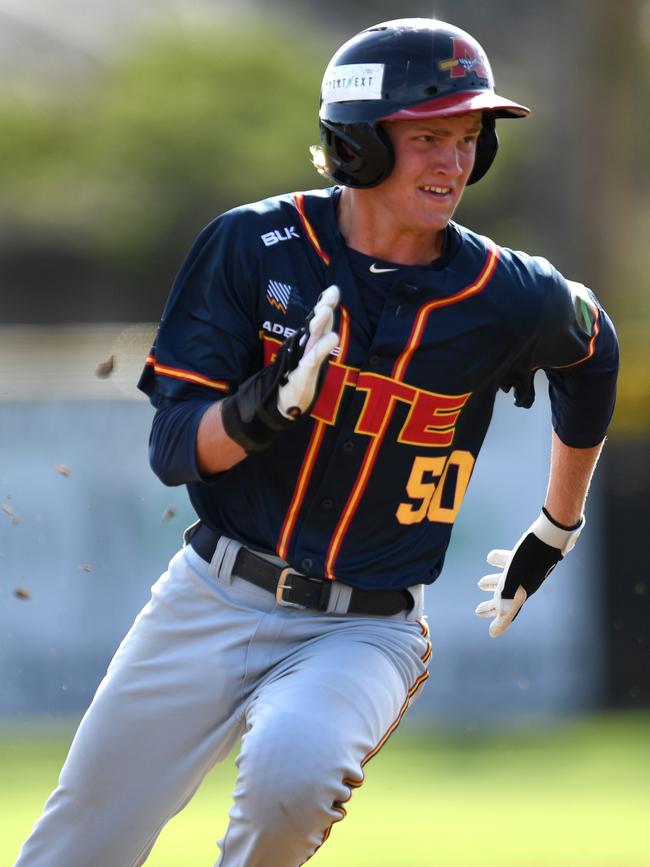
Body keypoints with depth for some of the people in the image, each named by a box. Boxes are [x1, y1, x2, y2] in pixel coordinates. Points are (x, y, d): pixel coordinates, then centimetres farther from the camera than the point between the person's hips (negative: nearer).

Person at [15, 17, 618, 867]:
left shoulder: (508, 300, -9)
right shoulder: (252, 245, -9)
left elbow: (591, 351, 16)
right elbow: (172, 448, -8)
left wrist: (555, 534, 23)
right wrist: (268, 404, -30)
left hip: (367, 630, -1)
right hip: (213, 602, 1)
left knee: (293, 767, -33)